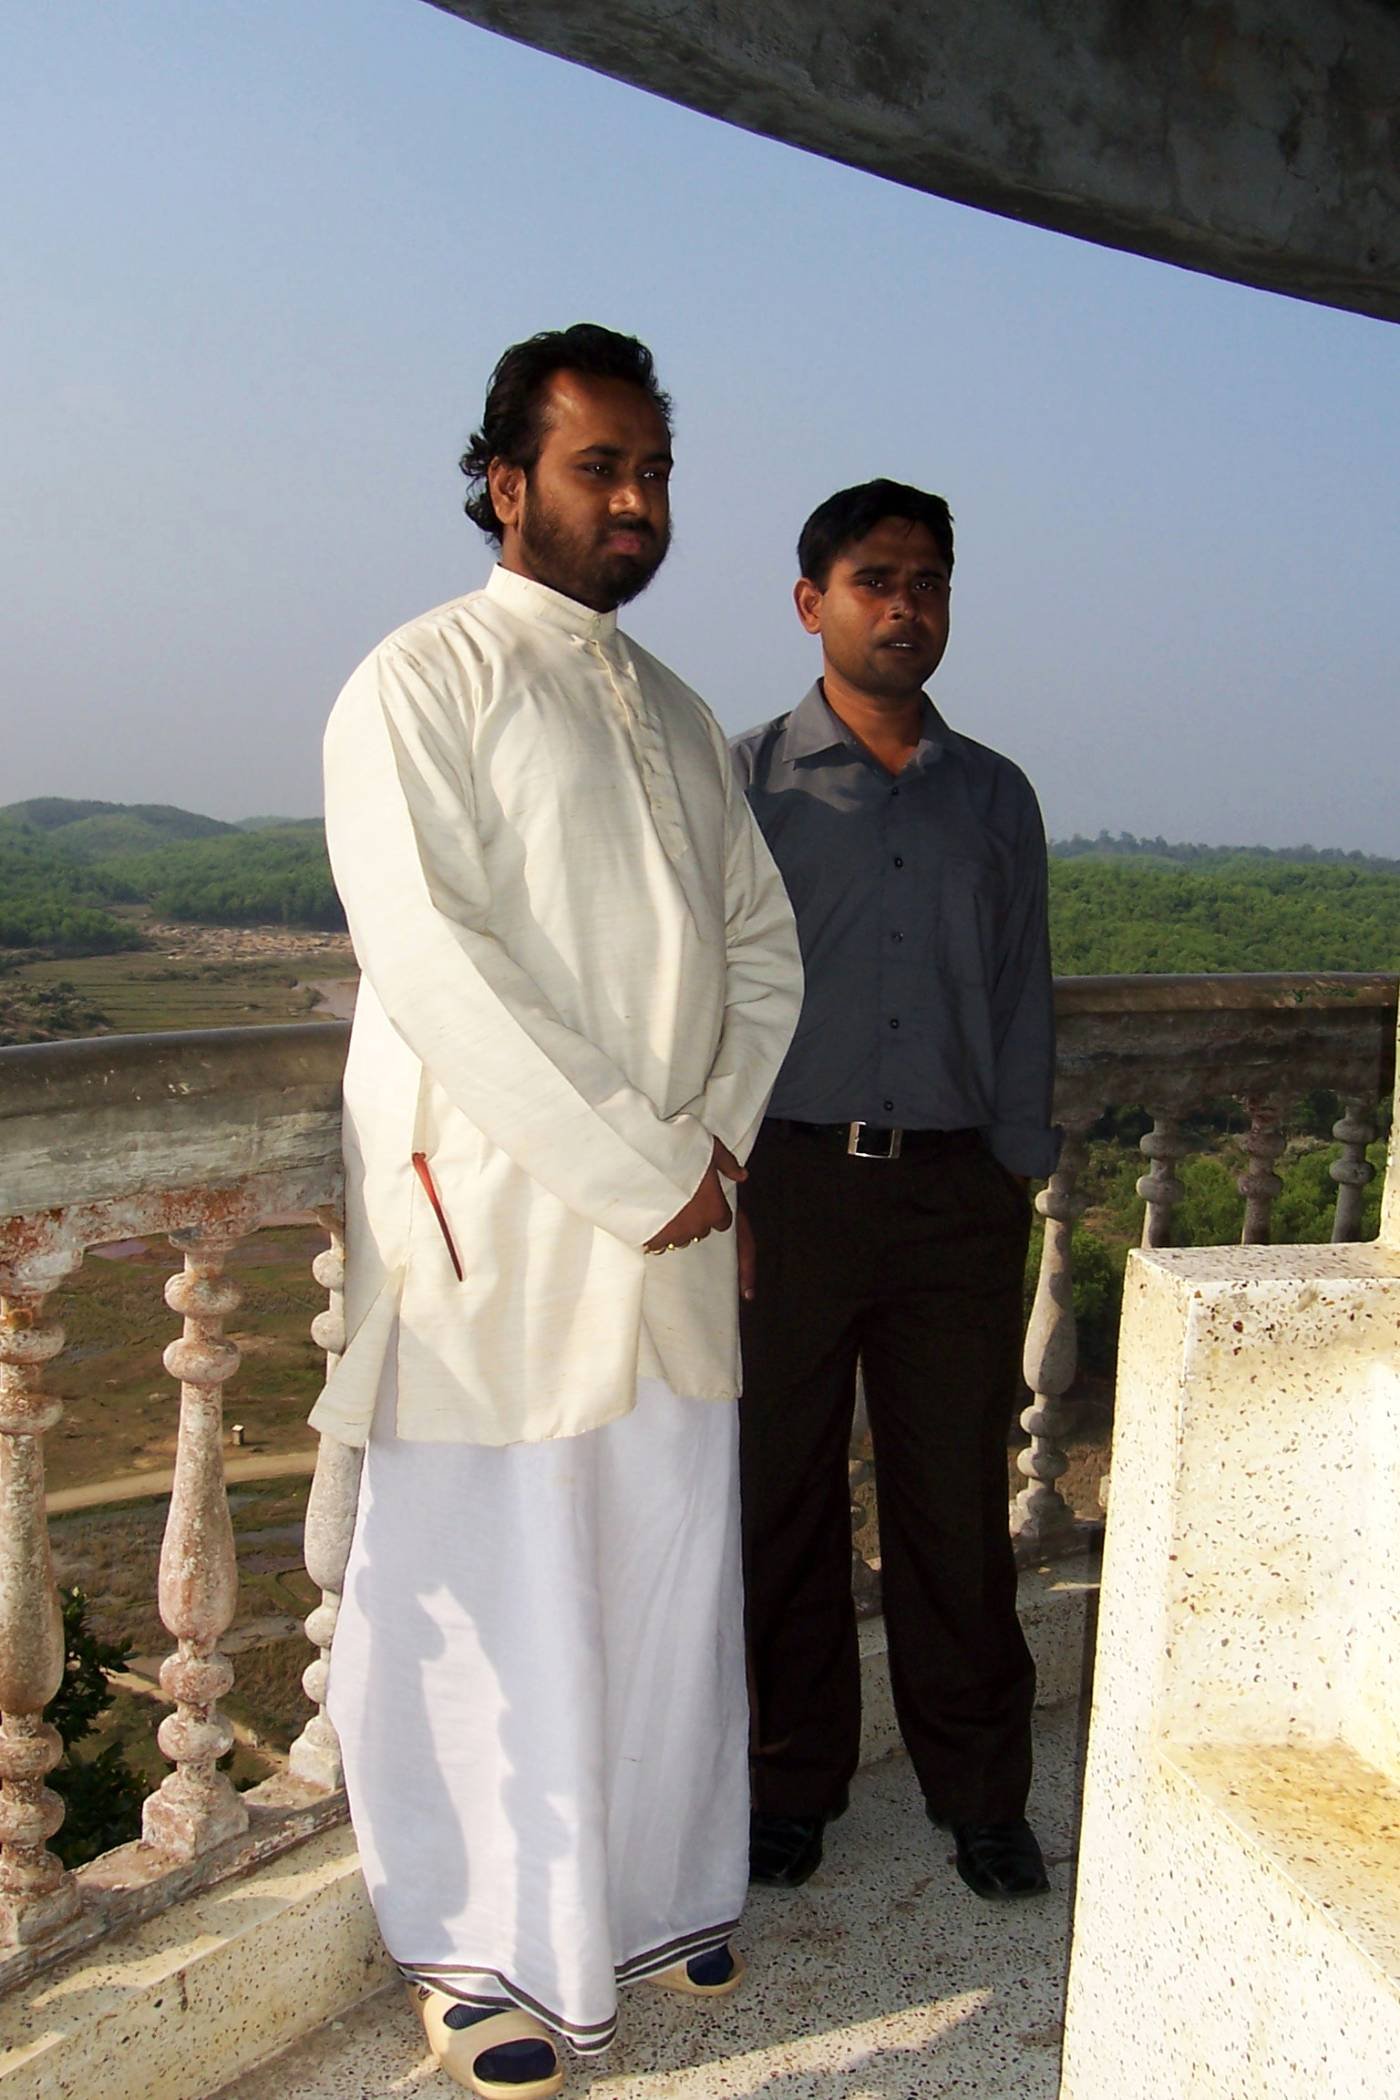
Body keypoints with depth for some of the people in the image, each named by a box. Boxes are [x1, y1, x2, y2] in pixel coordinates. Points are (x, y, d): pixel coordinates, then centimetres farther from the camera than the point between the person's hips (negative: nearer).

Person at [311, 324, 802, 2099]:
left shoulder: (679, 714, 17)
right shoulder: (418, 686, -5)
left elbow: (763, 943, 16)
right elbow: (433, 968, -16)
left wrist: (718, 1139, -1)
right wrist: (637, 1172, -15)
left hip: (675, 1228, 6)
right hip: (493, 1229, -6)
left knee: (668, 1571, 14)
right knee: (485, 1591, 4)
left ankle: (651, 1889, 35)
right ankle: (475, 1947, 24)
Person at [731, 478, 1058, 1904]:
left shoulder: (996, 796, 12)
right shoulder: (742, 783, 4)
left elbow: (1022, 996, 13)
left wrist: (1017, 1175, 6)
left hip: (956, 1190, 2)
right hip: (787, 1181, -1)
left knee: (959, 1498, 7)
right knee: (784, 1494, 8)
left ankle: (978, 1788, 24)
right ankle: (795, 1779, 26)